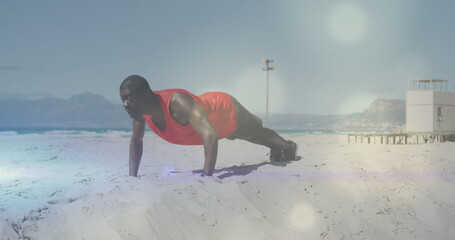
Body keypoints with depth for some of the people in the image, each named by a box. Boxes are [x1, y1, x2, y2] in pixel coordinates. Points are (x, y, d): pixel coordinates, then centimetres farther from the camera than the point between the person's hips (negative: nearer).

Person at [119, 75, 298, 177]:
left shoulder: (177, 101, -48)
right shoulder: (140, 107, -26)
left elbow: (211, 135, -57)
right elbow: (136, 140, -8)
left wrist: (206, 177, -62)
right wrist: (132, 176, -19)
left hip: (227, 109, -7)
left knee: (256, 133, 26)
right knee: (251, 134, 37)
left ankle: (288, 147, 60)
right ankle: (278, 151, 70)